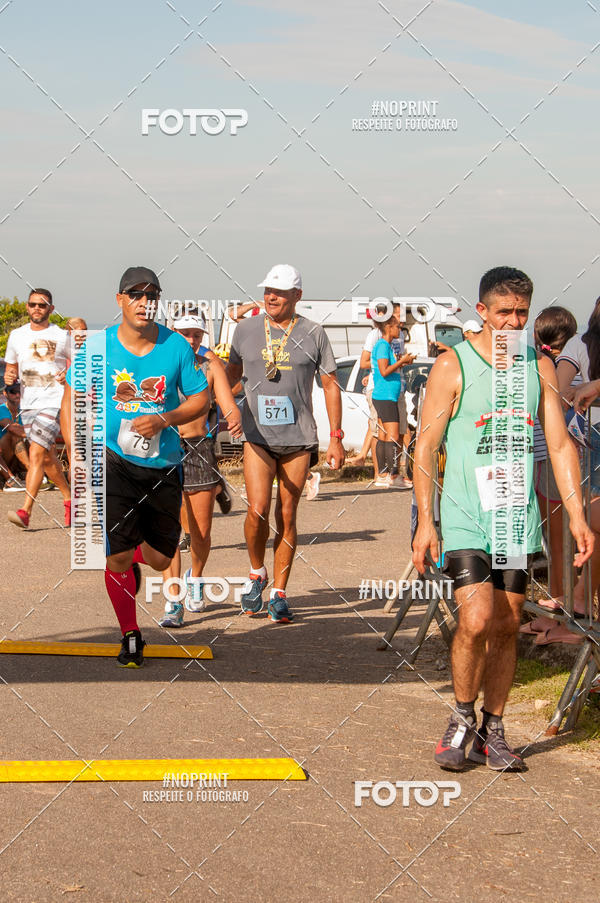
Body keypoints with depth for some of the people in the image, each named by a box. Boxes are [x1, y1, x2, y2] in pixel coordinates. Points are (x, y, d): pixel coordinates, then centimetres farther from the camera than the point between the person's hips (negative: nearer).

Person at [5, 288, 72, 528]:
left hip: (54, 402, -5)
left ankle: (25, 511, -22)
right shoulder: (17, 336, 11)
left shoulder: (62, 337, 0)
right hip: (28, 403, 5)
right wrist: (9, 377, -2)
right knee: (47, 457, 13)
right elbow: (11, 368, 20)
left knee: (36, 454, -17)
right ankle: (69, 498, 33)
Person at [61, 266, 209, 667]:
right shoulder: (97, 346, -4)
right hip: (114, 461, -2)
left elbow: (201, 399, 4)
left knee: (161, 560, 8)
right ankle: (130, 635, 13)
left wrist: (163, 420, -13)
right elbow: (72, 398, 3)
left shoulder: (177, 346, -1)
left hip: (164, 464, 2)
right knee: (118, 556, -9)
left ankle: (133, 557, 46)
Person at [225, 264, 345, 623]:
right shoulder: (246, 329, 5)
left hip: (298, 438, 0)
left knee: (287, 516, 2)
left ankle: (279, 594, 11)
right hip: (257, 435, 0)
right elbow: (233, 371, 21)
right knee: (258, 511, -13)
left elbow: (331, 385, 6)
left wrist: (336, 437, 3)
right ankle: (257, 575, 13)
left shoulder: (313, 334, 2)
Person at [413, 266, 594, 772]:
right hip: (466, 518, -4)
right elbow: (426, 447, -4)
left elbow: (560, 444, 10)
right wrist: (425, 521, -10)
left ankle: (492, 734, 19)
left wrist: (577, 517, 3)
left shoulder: (540, 368, 9)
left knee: (507, 627, 7)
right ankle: (462, 719, 7)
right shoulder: (453, 367, -4)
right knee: (476, 621, -16)